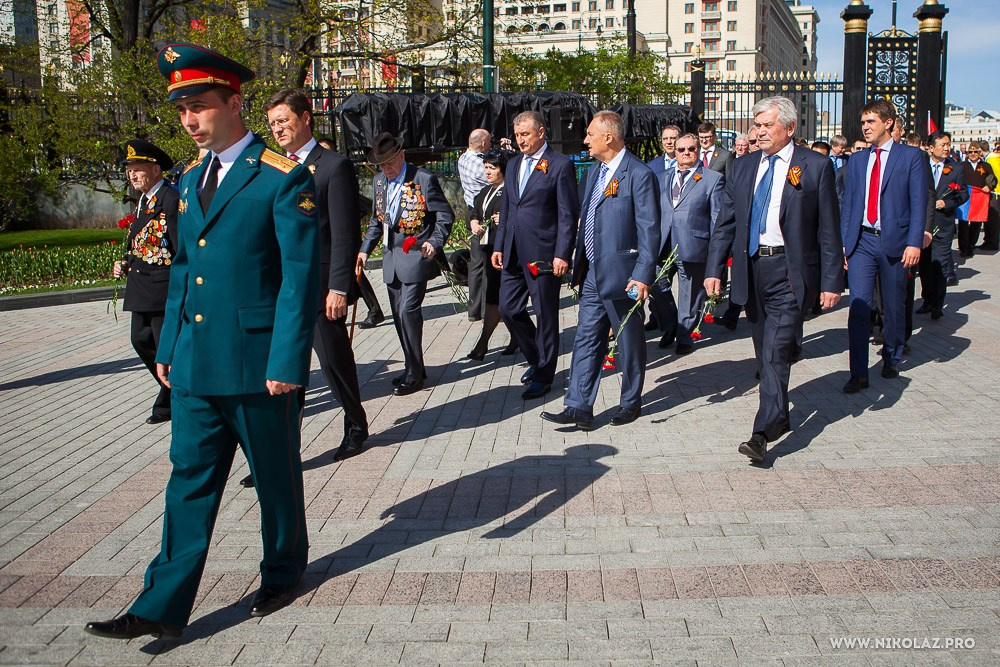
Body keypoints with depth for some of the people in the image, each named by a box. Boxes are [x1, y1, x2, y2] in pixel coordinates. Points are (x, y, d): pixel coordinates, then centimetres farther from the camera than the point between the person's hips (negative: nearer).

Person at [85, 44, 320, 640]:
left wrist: (287, 361, -17)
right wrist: (167, 347, 15)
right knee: (190, 479, 8)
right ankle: (163, 607, 14)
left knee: (276, 476, 12)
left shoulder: (283, 178, -10)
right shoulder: (191, 178, 12)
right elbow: (183, 268, 18)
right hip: (195, 364, 6)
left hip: (259, 363, -6)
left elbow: (301, 274, -14)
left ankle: (284, 572, 33)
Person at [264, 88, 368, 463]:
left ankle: (356, 425, 32)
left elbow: (345, 235, -11)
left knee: (335, 362, 8)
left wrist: (339, 287, -17)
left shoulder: (335, 166, -6)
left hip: (321, 288, -5)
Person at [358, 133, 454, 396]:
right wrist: (365, 249, 11)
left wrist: (434, 242, -20)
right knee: (399, 315, 10)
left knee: (408, 311, -13)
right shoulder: (378, 181, 11)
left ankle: (414, 373, -3)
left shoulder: (424, 179, -8)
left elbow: (445, 215, -6)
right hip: (391, 256, 7)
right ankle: (414, 368, 22)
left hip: (416, 255, -7)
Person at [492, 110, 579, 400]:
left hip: (543, 254, -7)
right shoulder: (514, 164, 14)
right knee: (509, 309, 9)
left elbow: (568, 214, -10)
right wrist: (498, 246, 13)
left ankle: (544, 375, 16)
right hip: (513, 254, 7)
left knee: (545, 315, 3)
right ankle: (537, 358, 30)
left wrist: (562, 255, -16)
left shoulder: (560, 165, -7)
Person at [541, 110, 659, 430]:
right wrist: (579, 265, 18)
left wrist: (643, 275, -20)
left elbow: (649, 230, -16)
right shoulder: (593, 172, 13)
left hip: (622, 273, -8)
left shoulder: (639, 175, -13)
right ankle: (579, 408, 8)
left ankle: (631, 403, 23)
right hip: (592, 273, 8)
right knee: (586, 339, 5)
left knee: (629, 342, 7)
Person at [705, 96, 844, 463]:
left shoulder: (815, 166, -2)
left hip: (790, 271, -5)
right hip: (751, 268, 5)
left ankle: (763, 432, -13)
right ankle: (779, 417, 30)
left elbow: (828, 229, -3)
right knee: (765, 352, 14)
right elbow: (725, 223, 12)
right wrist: (714, 268, 3)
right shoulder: (743, 167, 11)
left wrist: (831, 281, -7)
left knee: (776, 351, -13)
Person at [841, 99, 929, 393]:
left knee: (893, 307, 10)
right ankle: (859, 373, -5)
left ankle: (891, 359, 31)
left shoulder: (911, 156, 0)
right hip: (861, 242, 2)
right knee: (859, 306, -7)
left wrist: (914, 243, -13)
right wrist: (842, 243, 6)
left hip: (895, 243, -2)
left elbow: (919, 203, -4)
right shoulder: (857, 160, 12)